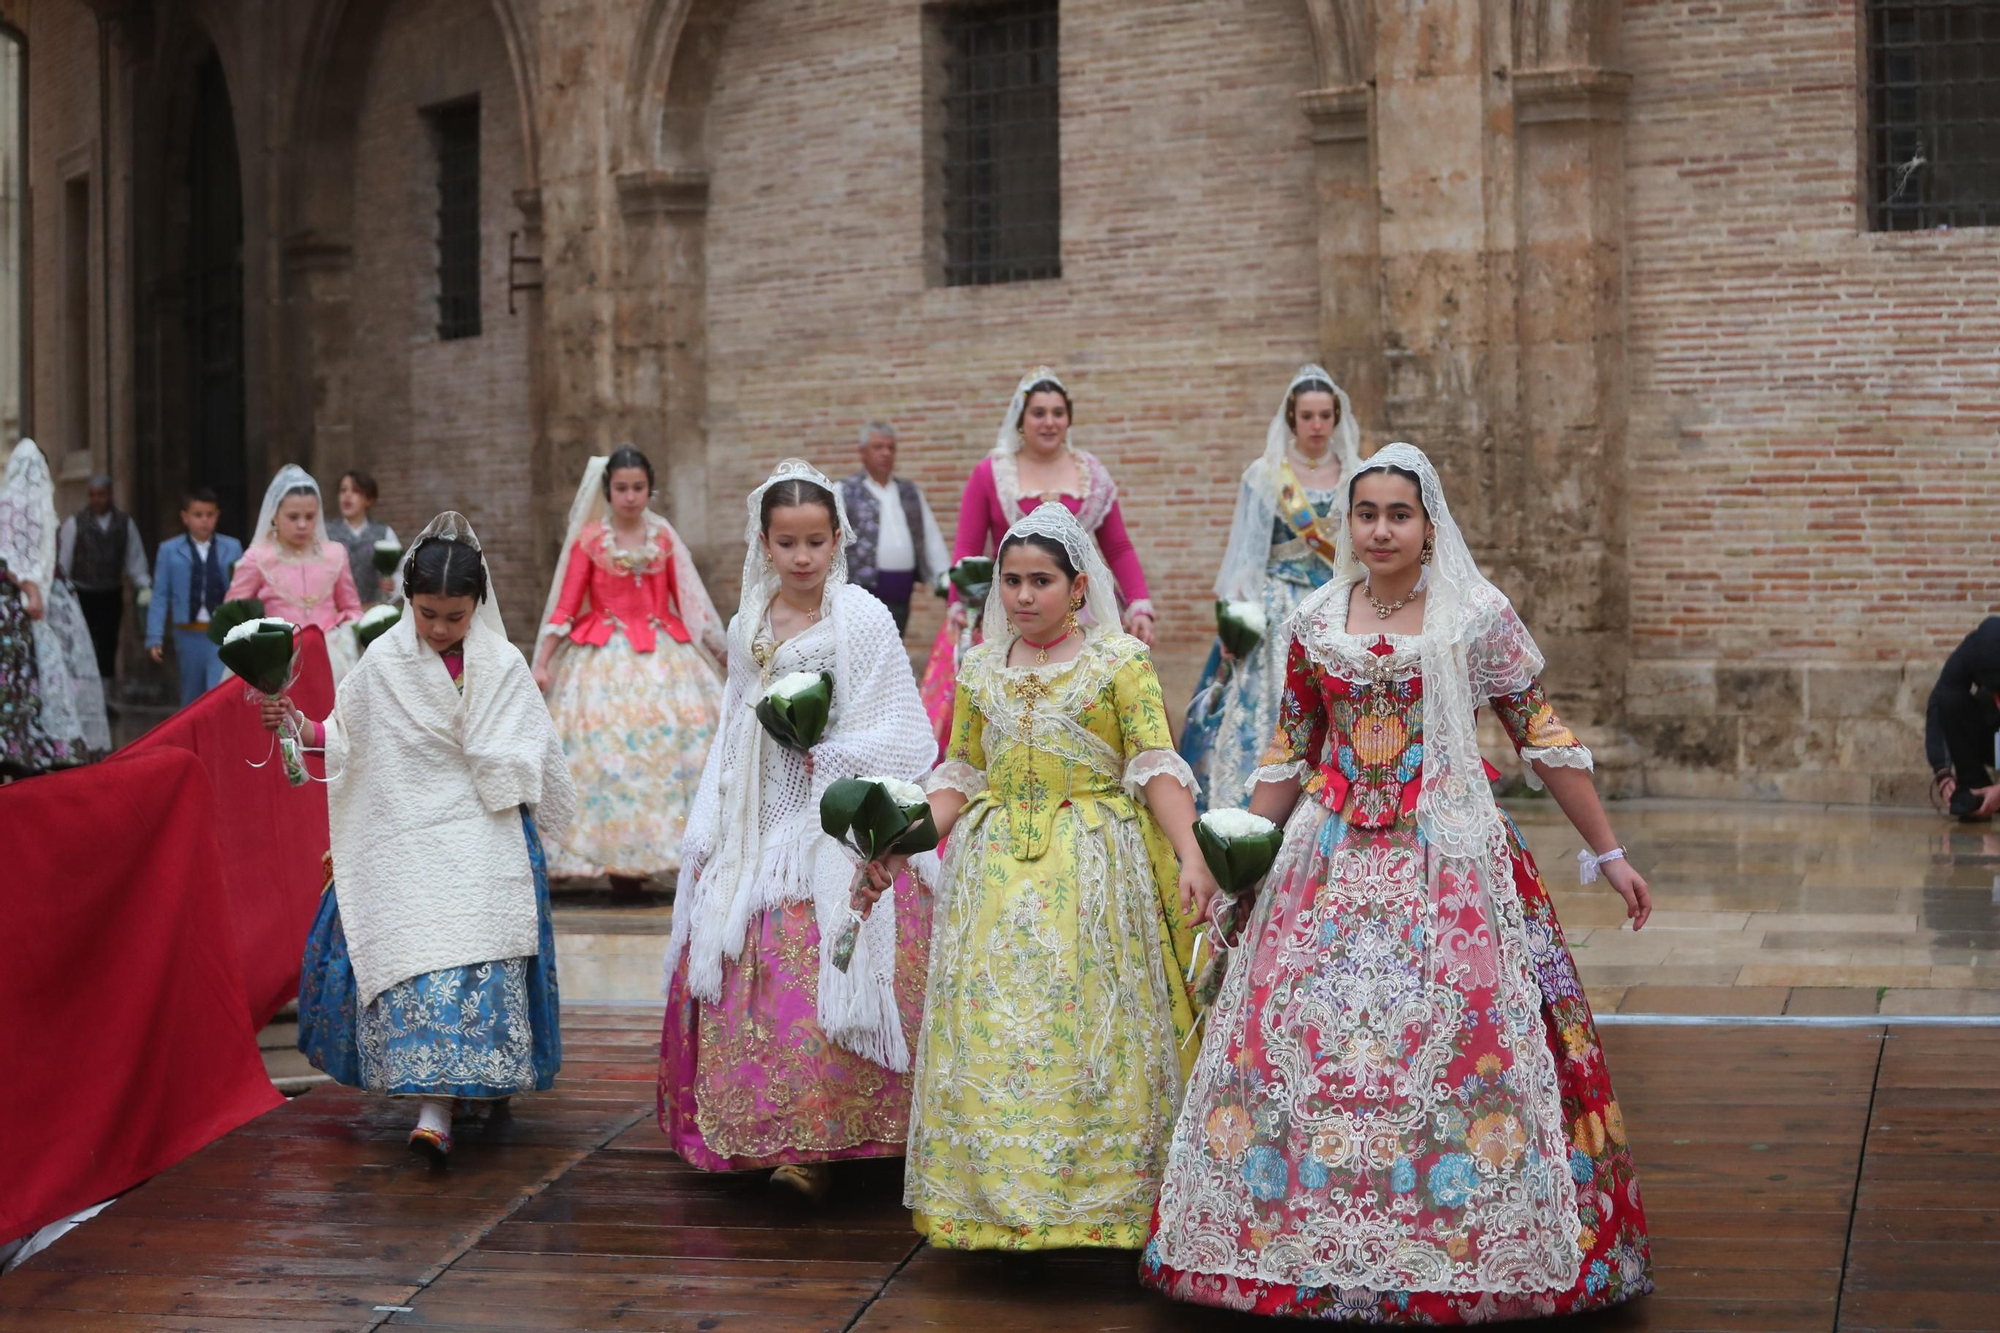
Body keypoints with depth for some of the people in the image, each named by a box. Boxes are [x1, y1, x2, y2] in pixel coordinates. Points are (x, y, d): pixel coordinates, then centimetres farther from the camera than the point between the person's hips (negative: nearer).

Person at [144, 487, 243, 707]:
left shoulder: (232, 548, 3)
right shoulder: (169, 551, 2)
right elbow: (160, 596, 2)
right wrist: (155, 637, -1)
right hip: (189, 635, 1)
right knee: (192, 700, 15)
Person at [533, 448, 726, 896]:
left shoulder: (664, 538, 7)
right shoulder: (590, 539, -1)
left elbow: (688, 602, 12)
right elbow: (566, 606, -1)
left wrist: (720, 651, 13)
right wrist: (542, 662, -7)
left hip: (662, 656, 3)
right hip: (605, 657, -3)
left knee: (678, 740, -5)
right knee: (606, 750, -7)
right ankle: (619, 860, -3)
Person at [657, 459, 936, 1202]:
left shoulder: (863, 619, -5)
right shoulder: (747, 627, 12)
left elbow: (897, 732, -5)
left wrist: (829, 756, -15)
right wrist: (707, 836, 14)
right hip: (759, 831, 6)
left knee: (827, 985, -11)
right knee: (742, 978, 2)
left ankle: (816, 1146, -5)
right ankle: (763, 1132, 13)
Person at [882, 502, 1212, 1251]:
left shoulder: (1120, 662, -1)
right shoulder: (980, 670, 12)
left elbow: (1157, 766, -7)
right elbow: (960, 775, 15)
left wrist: (1190, 854, -20)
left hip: (1092, 866, -4)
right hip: (996, 868, 4)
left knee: (1086, 1021, -3)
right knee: (992, 1026, 2)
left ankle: (1099, 1194, 8)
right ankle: (998, 1194, 13)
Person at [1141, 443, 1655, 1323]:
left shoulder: (1480, 617, -1)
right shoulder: (1317, 621, 8)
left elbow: (1545, 742, 3)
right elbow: (1288, 756, 15)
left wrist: (1608, 854, 4)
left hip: (1449, 857, -3)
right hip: (1333, 857, 3)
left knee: (1459, 1041, -7)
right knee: (1295, 1037, 0)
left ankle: (1464, 1247, 5)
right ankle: (1302, 1237, 11)